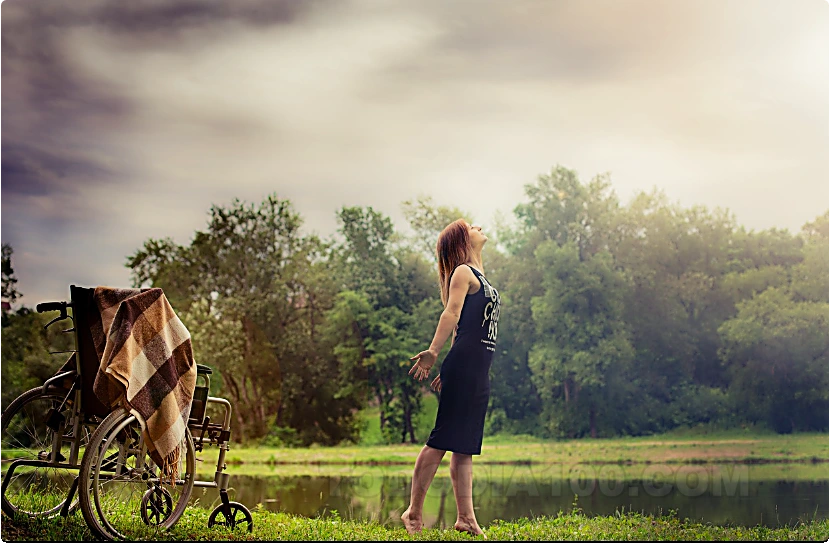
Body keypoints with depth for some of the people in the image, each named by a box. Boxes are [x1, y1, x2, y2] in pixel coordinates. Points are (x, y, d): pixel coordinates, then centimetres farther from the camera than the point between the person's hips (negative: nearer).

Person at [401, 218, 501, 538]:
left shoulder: (480, 279, 24)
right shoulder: (463, 272, -1)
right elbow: (452, 314, -16)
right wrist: (433, 353, -28)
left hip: (479, 373, 8)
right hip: (463, 367, -8)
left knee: (465, 446, 7)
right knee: (442, 440, -8)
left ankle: (466, 518, 8)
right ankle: (414, 513, -2)